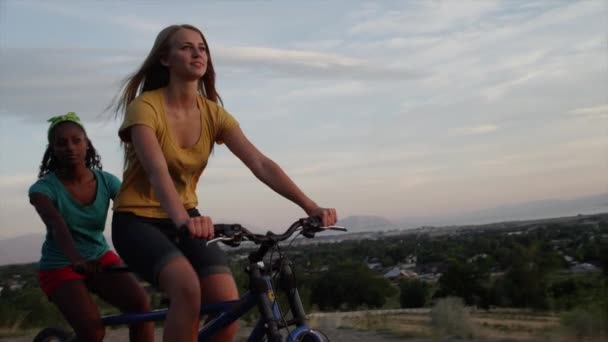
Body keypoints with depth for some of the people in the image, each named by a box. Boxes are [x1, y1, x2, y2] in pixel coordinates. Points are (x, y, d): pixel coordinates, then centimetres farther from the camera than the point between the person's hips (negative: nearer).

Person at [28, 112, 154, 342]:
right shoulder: (43, 188, -16)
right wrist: (77, 260, -55)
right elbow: (57, 226, -36)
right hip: (60, 267, -3)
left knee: (141, 303, -24)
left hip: (100, 258, 3)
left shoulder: (106, 181, -7)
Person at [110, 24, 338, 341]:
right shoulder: (145, 107, -16)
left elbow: (261, 164, -12)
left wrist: (310, 206, -25)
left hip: (186, 220, 5)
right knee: (188, 288, -32)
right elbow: (157, 171, -33)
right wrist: (182, 220, -52)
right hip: (137, 221, -4)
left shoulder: (213, 114, -2)